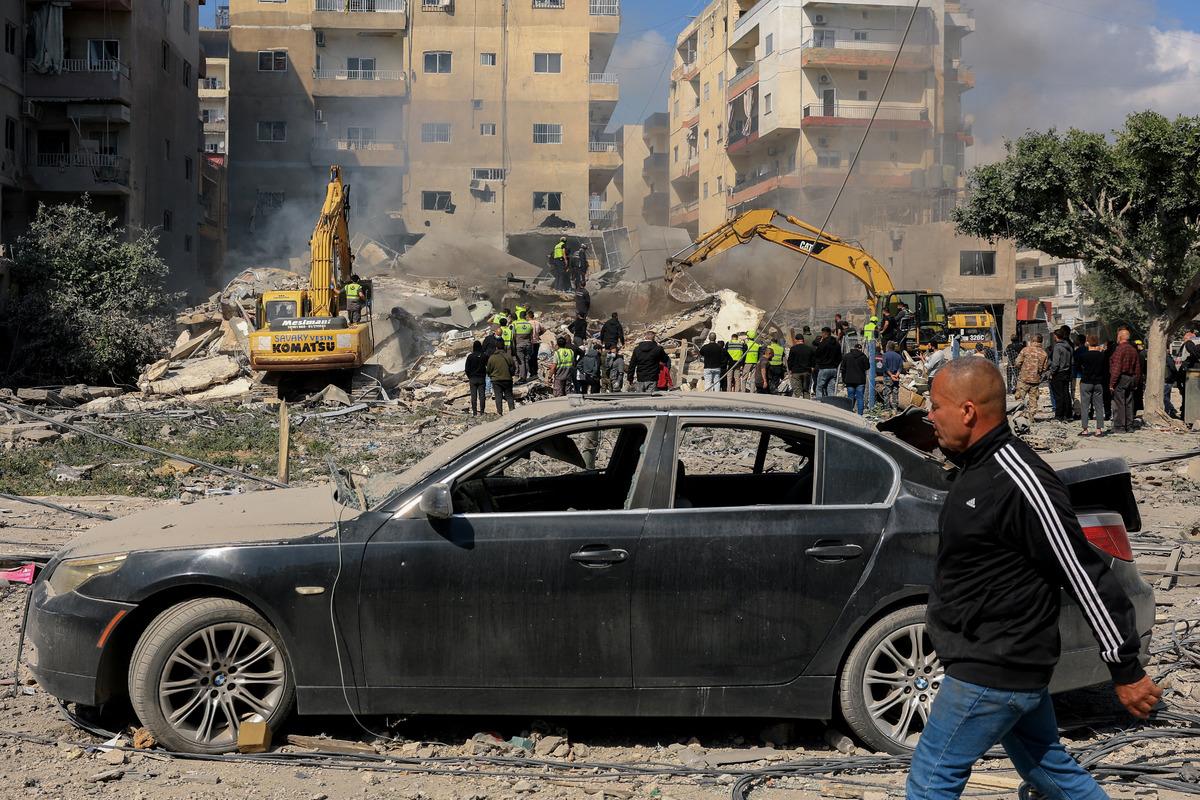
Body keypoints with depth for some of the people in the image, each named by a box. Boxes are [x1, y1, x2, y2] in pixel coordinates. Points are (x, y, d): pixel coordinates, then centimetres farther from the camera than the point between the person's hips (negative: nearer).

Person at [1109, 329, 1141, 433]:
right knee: (1129, 404, 12)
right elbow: (1138, 368, 15)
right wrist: (1136, 383, 20)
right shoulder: (1133, 350, 11)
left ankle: (1119, 427, -5)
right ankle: (1129, 427, 14)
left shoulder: (1120, 349, -14)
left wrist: (1112, 383, -16)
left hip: (1121, 379, -8)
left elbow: (1116, 368, -18)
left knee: (1119, 404, -5)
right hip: (1131, 378, 8)